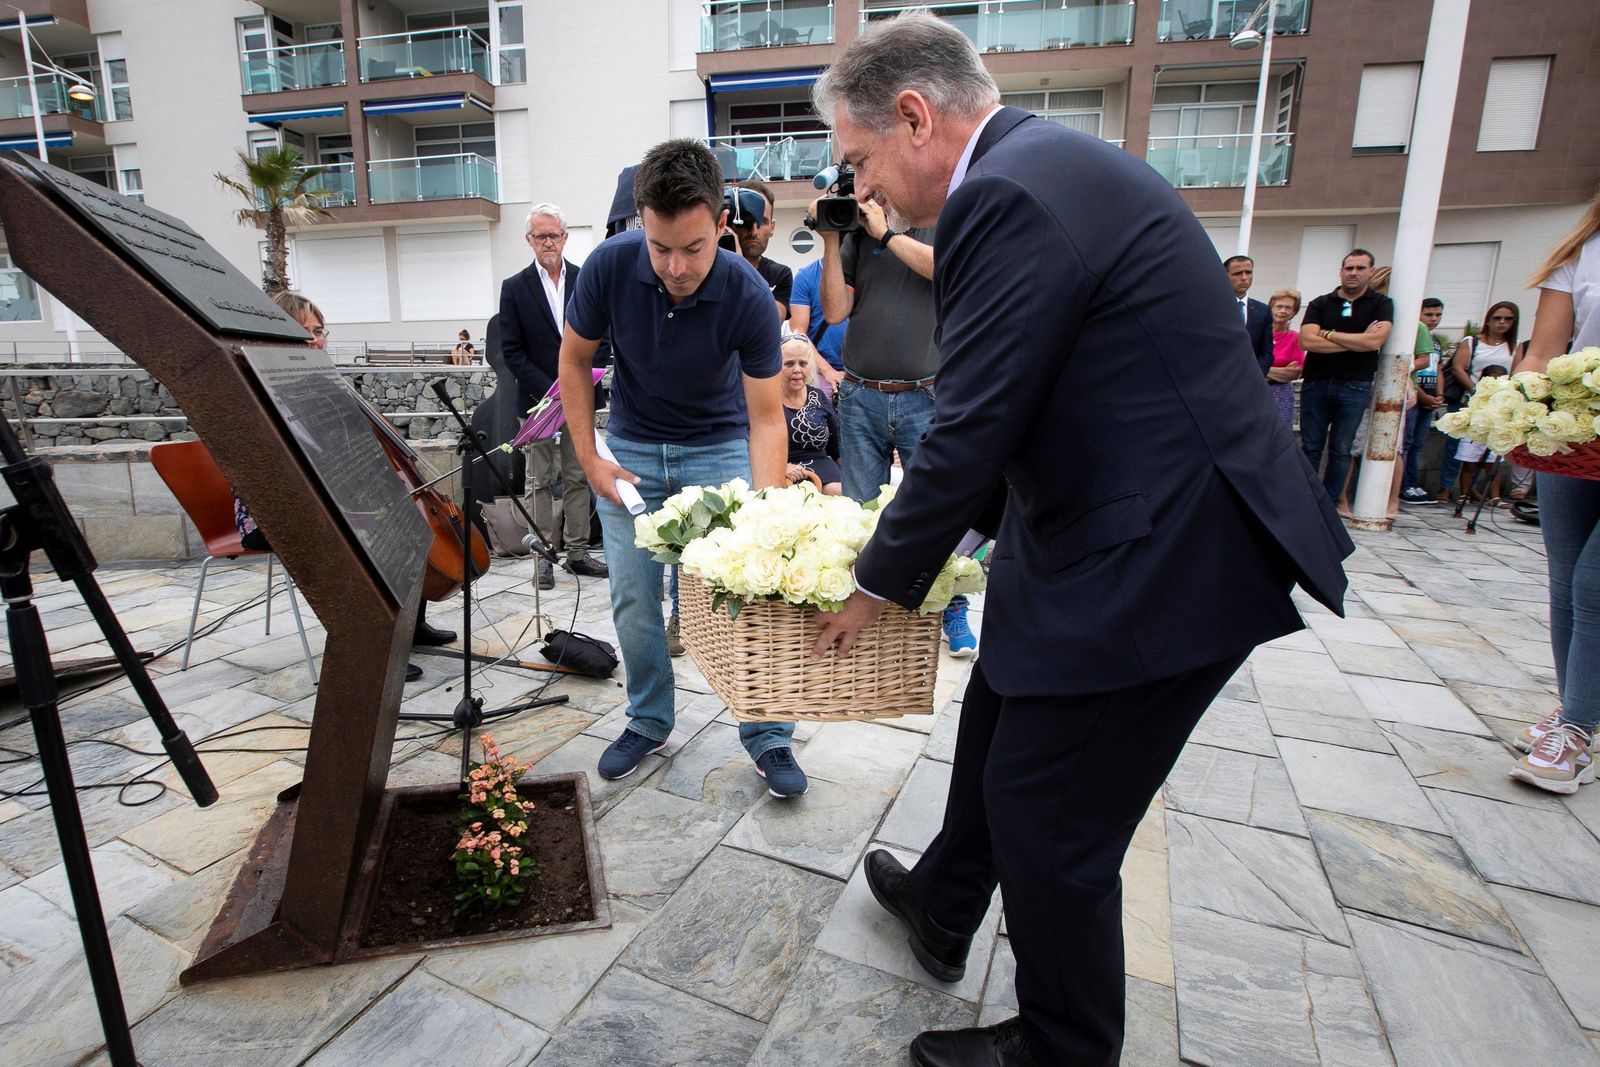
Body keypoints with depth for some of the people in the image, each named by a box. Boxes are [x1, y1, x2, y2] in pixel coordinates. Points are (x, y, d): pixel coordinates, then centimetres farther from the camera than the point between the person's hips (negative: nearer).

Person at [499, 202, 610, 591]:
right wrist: (551, 391, -14)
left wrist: (588, 381, -8)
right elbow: (512, 352, -3)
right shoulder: (514, 288, 1)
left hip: (581, 397, 2)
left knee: (578, 478, 8)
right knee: (540, 482, 4)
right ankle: (543, 555, 12)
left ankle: (577, 552, 16)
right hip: (538, 399, -2)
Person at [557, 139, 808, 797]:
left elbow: (766, 416, -21)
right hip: (632, 449, 2)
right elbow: (574, 360, -3)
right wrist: (589, 459, -7)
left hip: (720, 448, -1)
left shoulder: (748, 297, -24)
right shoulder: (610, 265, -19)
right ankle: (649, 722, 25)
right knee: (633, 601, 3)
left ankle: (767, 735, 13)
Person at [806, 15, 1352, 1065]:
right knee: (997, 728, 25)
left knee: (1050, 823, 6)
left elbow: (970, 432, -22)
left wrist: (877, 585, -7)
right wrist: (951, 528, 18)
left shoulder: (1009, 194, -20)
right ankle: (942, 910, 51)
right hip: (1122, 523, 11)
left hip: (1163, 555, -10)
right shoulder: (1046, 163, 12)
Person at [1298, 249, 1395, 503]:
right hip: (1315, 384, 1)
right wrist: (1358, 341, -8)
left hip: (1354, 387, -1)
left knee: (1341, 450, 3)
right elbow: (1307, 340, -9)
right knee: (1310, 448, 2)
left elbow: (1374, 341, -11)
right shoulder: (1320, 304, 8)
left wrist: (1328, 334, -6)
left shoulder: (1381, 304, 7)